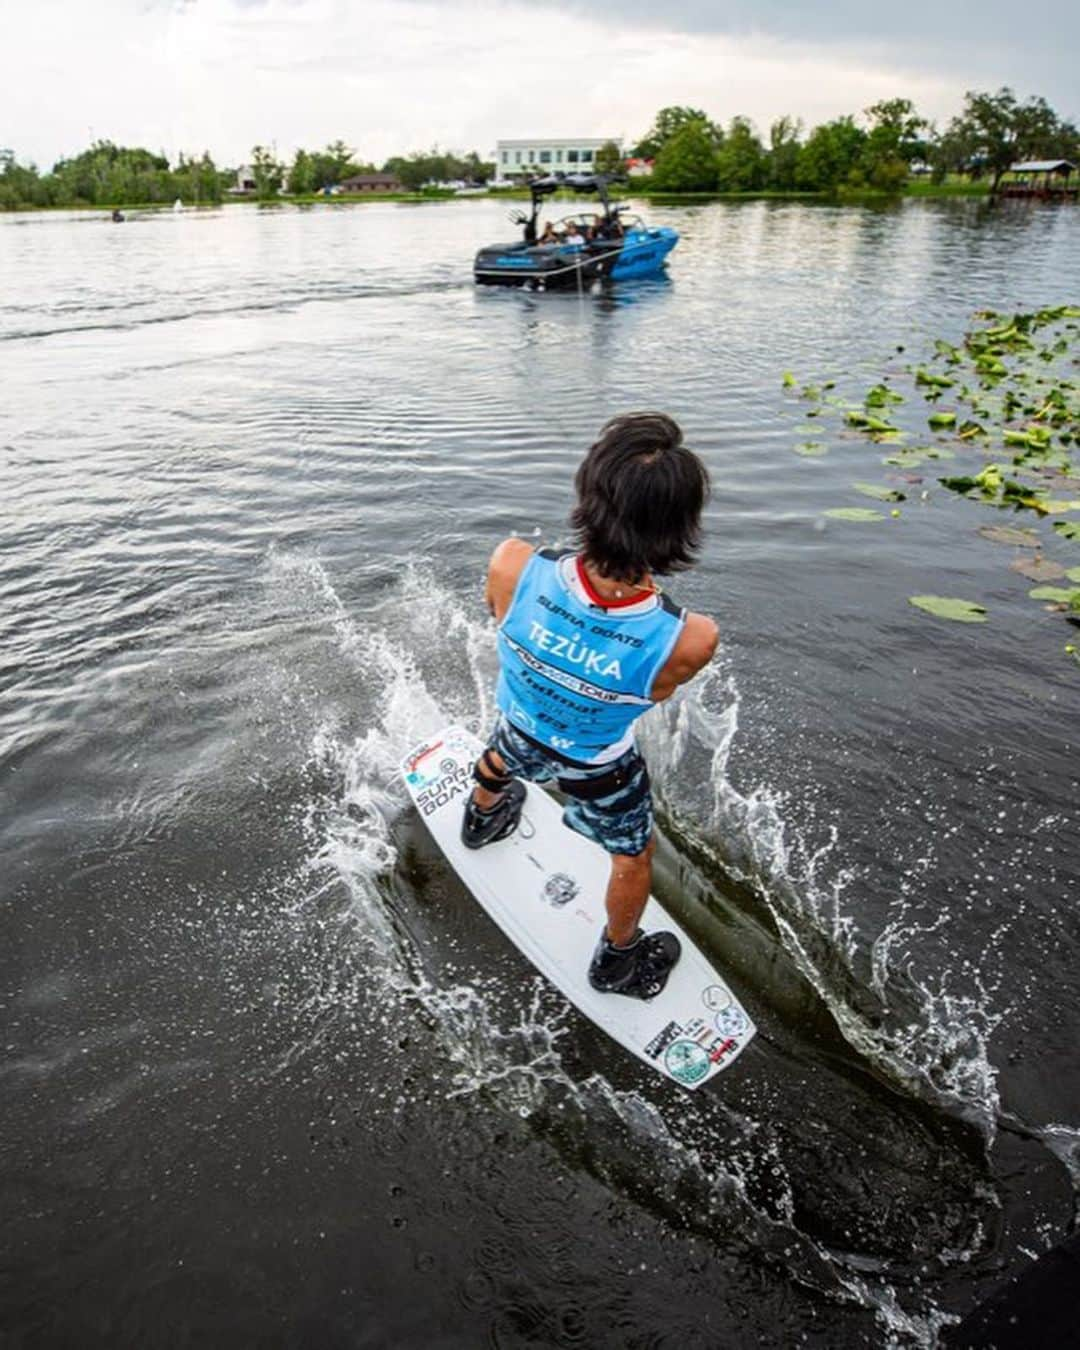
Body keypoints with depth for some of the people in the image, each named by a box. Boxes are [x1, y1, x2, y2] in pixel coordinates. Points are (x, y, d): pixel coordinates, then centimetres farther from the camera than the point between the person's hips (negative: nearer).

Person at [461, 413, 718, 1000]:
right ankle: (617, 960, 58)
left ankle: (482, 817, 77)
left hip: (521, 731, 3)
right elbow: (654, 695, -18)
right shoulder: (689, 641, -42)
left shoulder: (513, 566, -39)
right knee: (632, 857, 30)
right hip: (599, 767, -2)